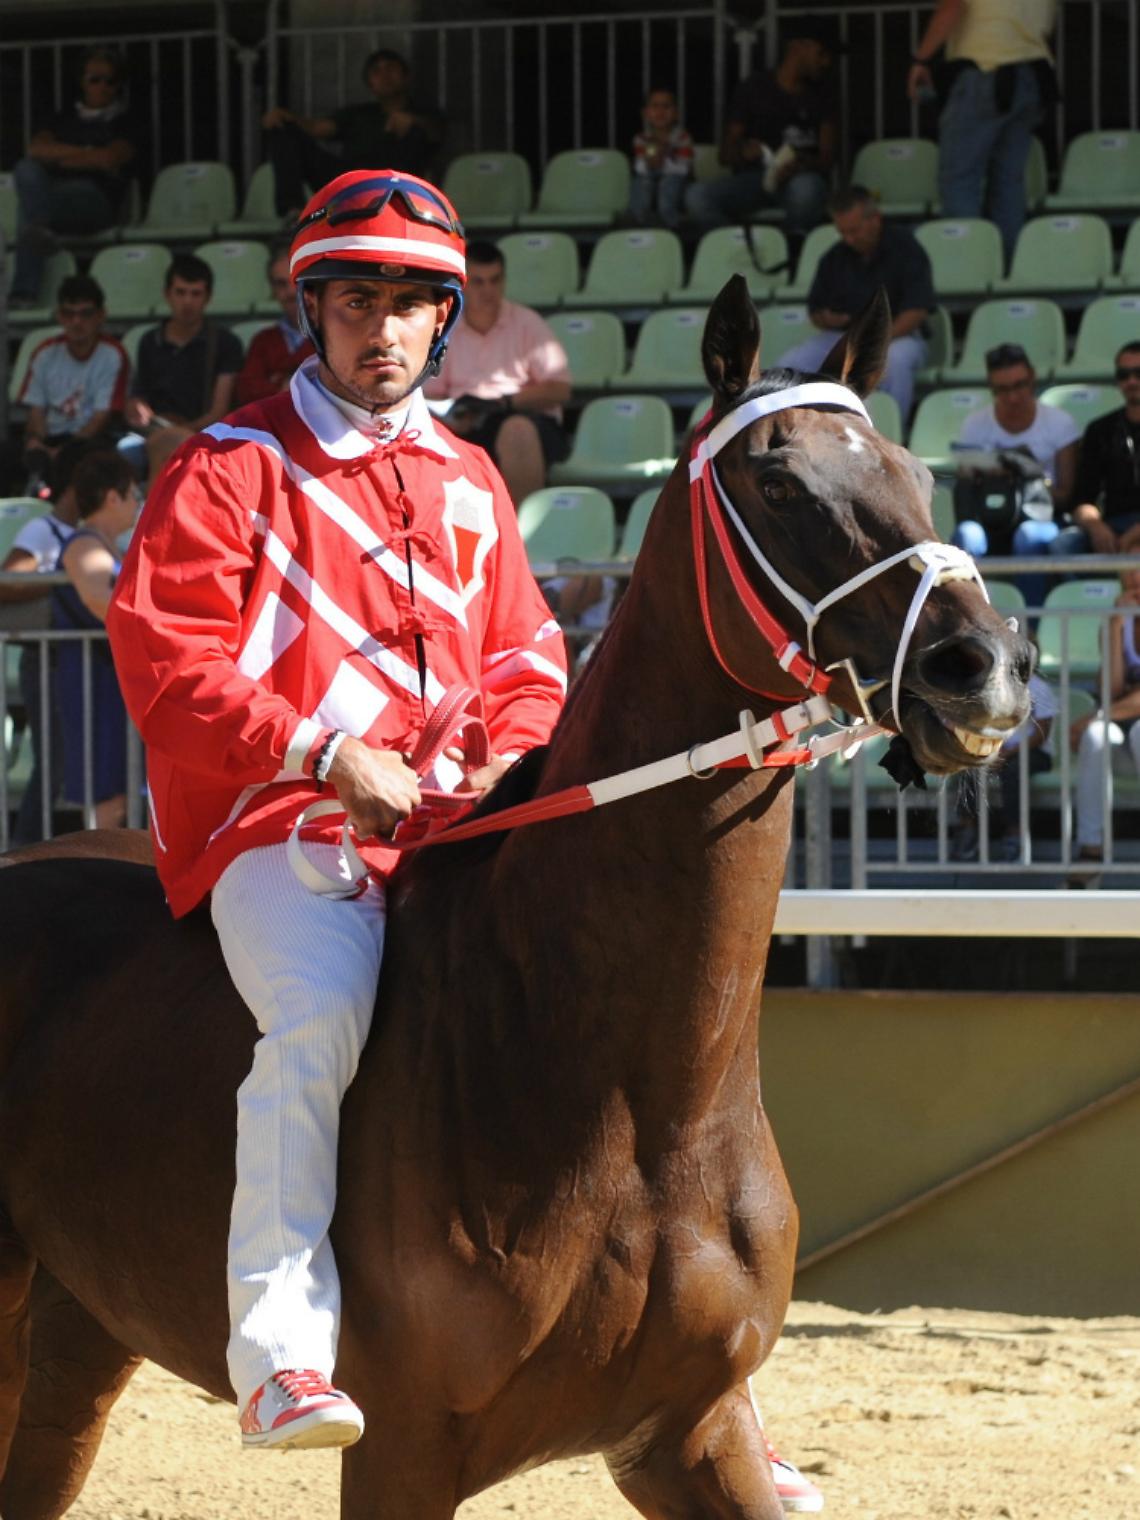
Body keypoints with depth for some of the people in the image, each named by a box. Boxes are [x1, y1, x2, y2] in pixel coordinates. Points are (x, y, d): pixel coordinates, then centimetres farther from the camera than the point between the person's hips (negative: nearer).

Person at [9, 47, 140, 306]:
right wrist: (83, 153, 0)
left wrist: (59, 156, 1)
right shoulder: (63, 120, 26)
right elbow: (35, 149, 8)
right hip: (52, 191, 5)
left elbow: (109, 159, -3)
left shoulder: (123, 125, 16)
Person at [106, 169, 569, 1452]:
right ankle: (281, 1349, -35)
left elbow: (526, 659, 22)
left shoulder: (467, 482, 19)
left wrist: (506, 761, -1)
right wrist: (331, 756, -16)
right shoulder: (232, 469, 2)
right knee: (320, 1007, -33)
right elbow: (165, 660, -7)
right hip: (276, 821, -6)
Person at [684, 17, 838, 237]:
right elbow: (726, 154, 7)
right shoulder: (754, 89, 8)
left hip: (799, 178, 0)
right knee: (697, 197, -30)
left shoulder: (821, 97, 12)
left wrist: (802, 165, -22)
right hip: (753, 177, 0)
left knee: (807, 187, -40)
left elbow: (827, 159, 2)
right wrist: (744, 152, -18)